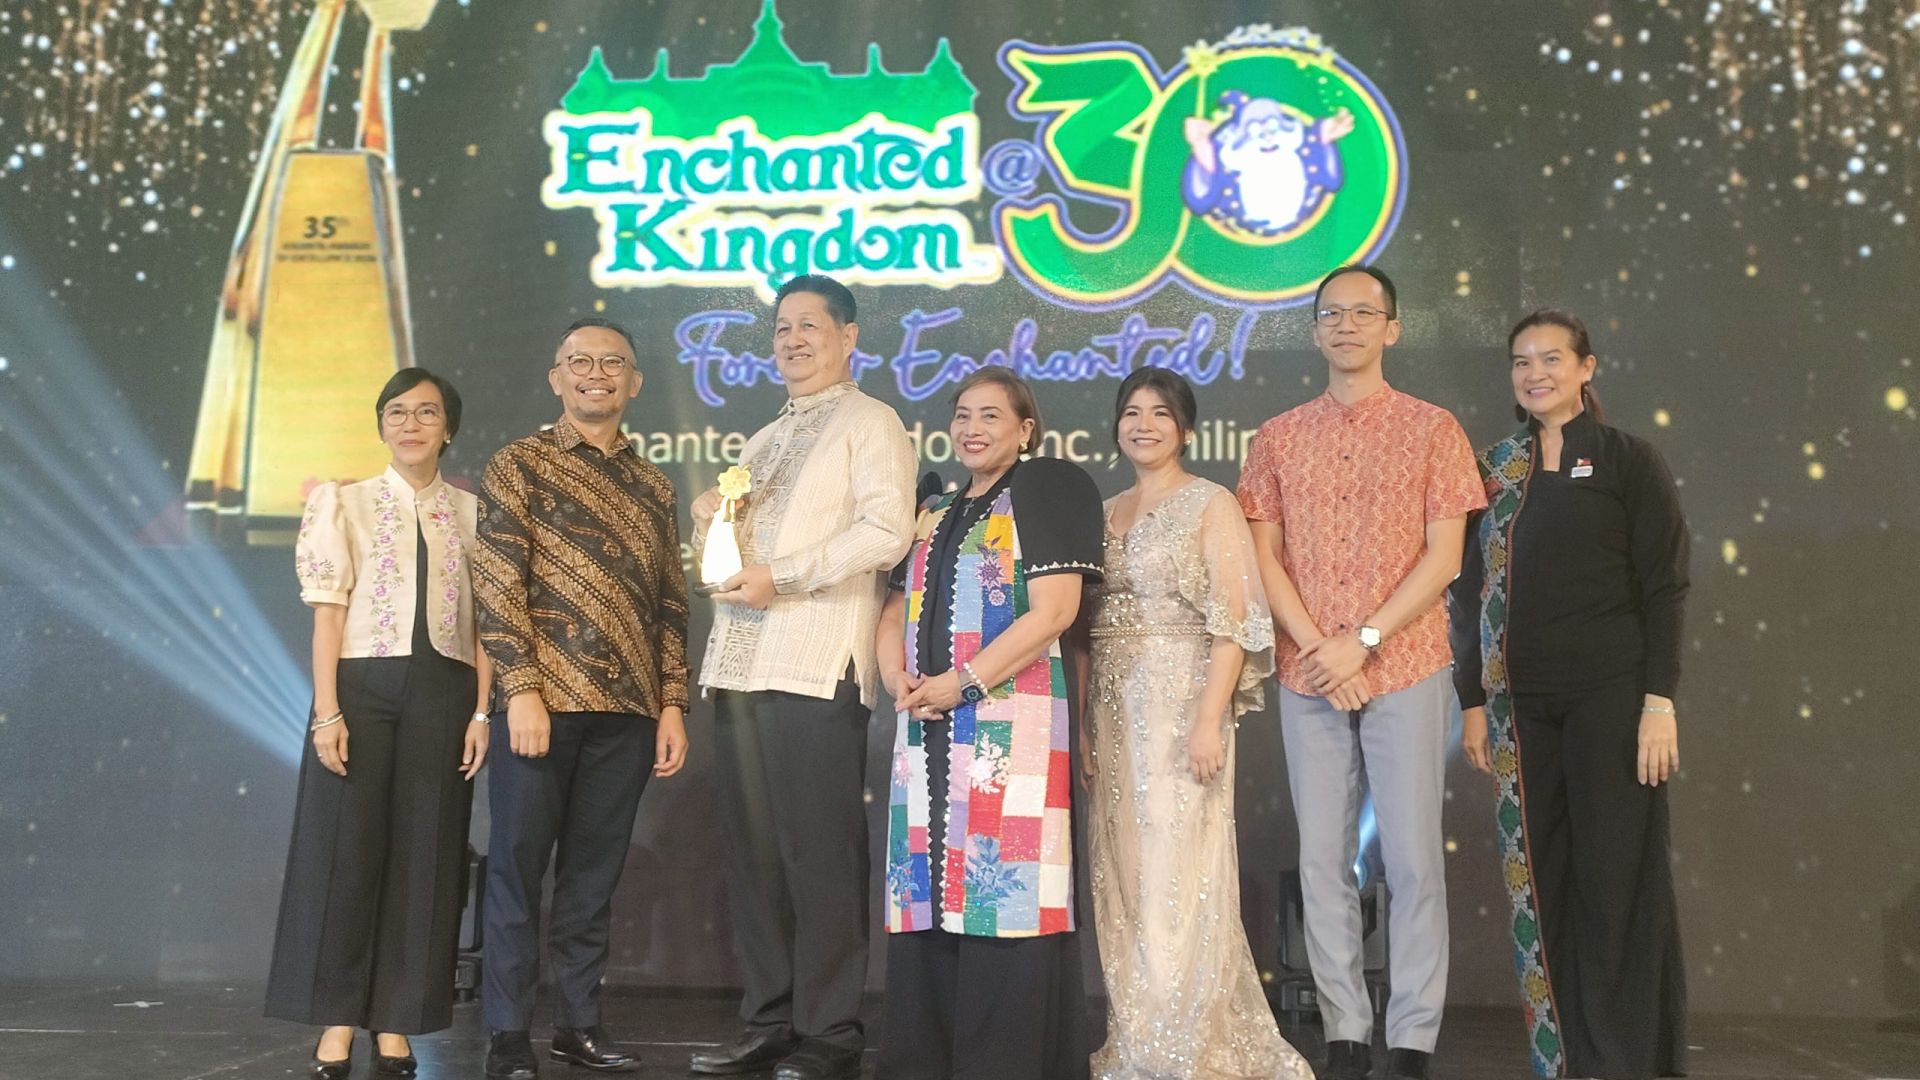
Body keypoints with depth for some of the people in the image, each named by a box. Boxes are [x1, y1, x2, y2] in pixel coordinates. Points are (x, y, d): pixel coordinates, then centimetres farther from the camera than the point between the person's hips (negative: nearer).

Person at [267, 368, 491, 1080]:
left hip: (442, 692, 2)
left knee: (423, 855, 4)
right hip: (362, 686, -1)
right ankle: (337, 1022, 10)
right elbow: (329, 613, -1)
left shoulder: (472, 512, 9)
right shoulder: (345, 502, 5)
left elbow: (484, 621, 6)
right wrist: (327, 712, -9)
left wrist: (481, 711, -3)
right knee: (345, 849, 0)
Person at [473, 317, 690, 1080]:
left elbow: (671, 605, 15)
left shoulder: (652, 488, 15)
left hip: (626, 709, 4)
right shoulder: (519, 465, 2)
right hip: (543, 700, -4)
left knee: (594, 871, 9)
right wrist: (522, 690, -14)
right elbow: (498, 586, -6)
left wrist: (672, 704, 7)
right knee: (518, 864, 2)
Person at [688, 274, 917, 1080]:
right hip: (741, 664, 7)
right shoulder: (763, 441, 26)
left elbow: (887, 529, -12)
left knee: (818, 853, -6)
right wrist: (709, 523, 9)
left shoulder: (868, 423, 3)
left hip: (818, 665, -7)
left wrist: (782, 577, -15)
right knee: (752, 852, 7)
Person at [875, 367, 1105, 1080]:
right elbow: (898, 611, 21)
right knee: (928, 891, 6)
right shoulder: (937, 514, 21)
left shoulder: (1046, 491, 0)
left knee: (1003, 891, -8)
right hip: (928, 728, 7)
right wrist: (898, 675, -1)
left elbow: (1053, 612, -11)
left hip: (1013, 720, -7)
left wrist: (962, 683, -15)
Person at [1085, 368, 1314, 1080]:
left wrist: (1209, 719, -18)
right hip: (1110, 714, 6)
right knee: (1122, 883, 7)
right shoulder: (1105, 515, 15)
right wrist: (1079, 724, 7)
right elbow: (1084, 625, 14)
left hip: (1181, 705, -5)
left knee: (1177, 879, -6)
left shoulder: (1211, 505, -1)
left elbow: (1236, 621, -9)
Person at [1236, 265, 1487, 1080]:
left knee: (1412, 857, -1)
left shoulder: (1432, 429, 4)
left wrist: (1364, 640, -11)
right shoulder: (1279, 437, 10)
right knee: (1323, 859, 4)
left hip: (1406, 670, -2)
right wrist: (1315, 646, -8)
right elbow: (1264, 554, 5)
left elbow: (1444, 555, -3)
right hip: (1306, 675, 2)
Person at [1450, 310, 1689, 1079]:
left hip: (1610, 695, -4)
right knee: (1544, 881, 6)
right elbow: (1473, 591, 10)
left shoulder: (1628, 461, 0)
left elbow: (1664, 588, -4)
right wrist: (1472, 702, 6)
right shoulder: (1495, 470, 10)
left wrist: (1660, 701, -11)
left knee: (1617, 879, 0)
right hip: (1522, 702, 4)